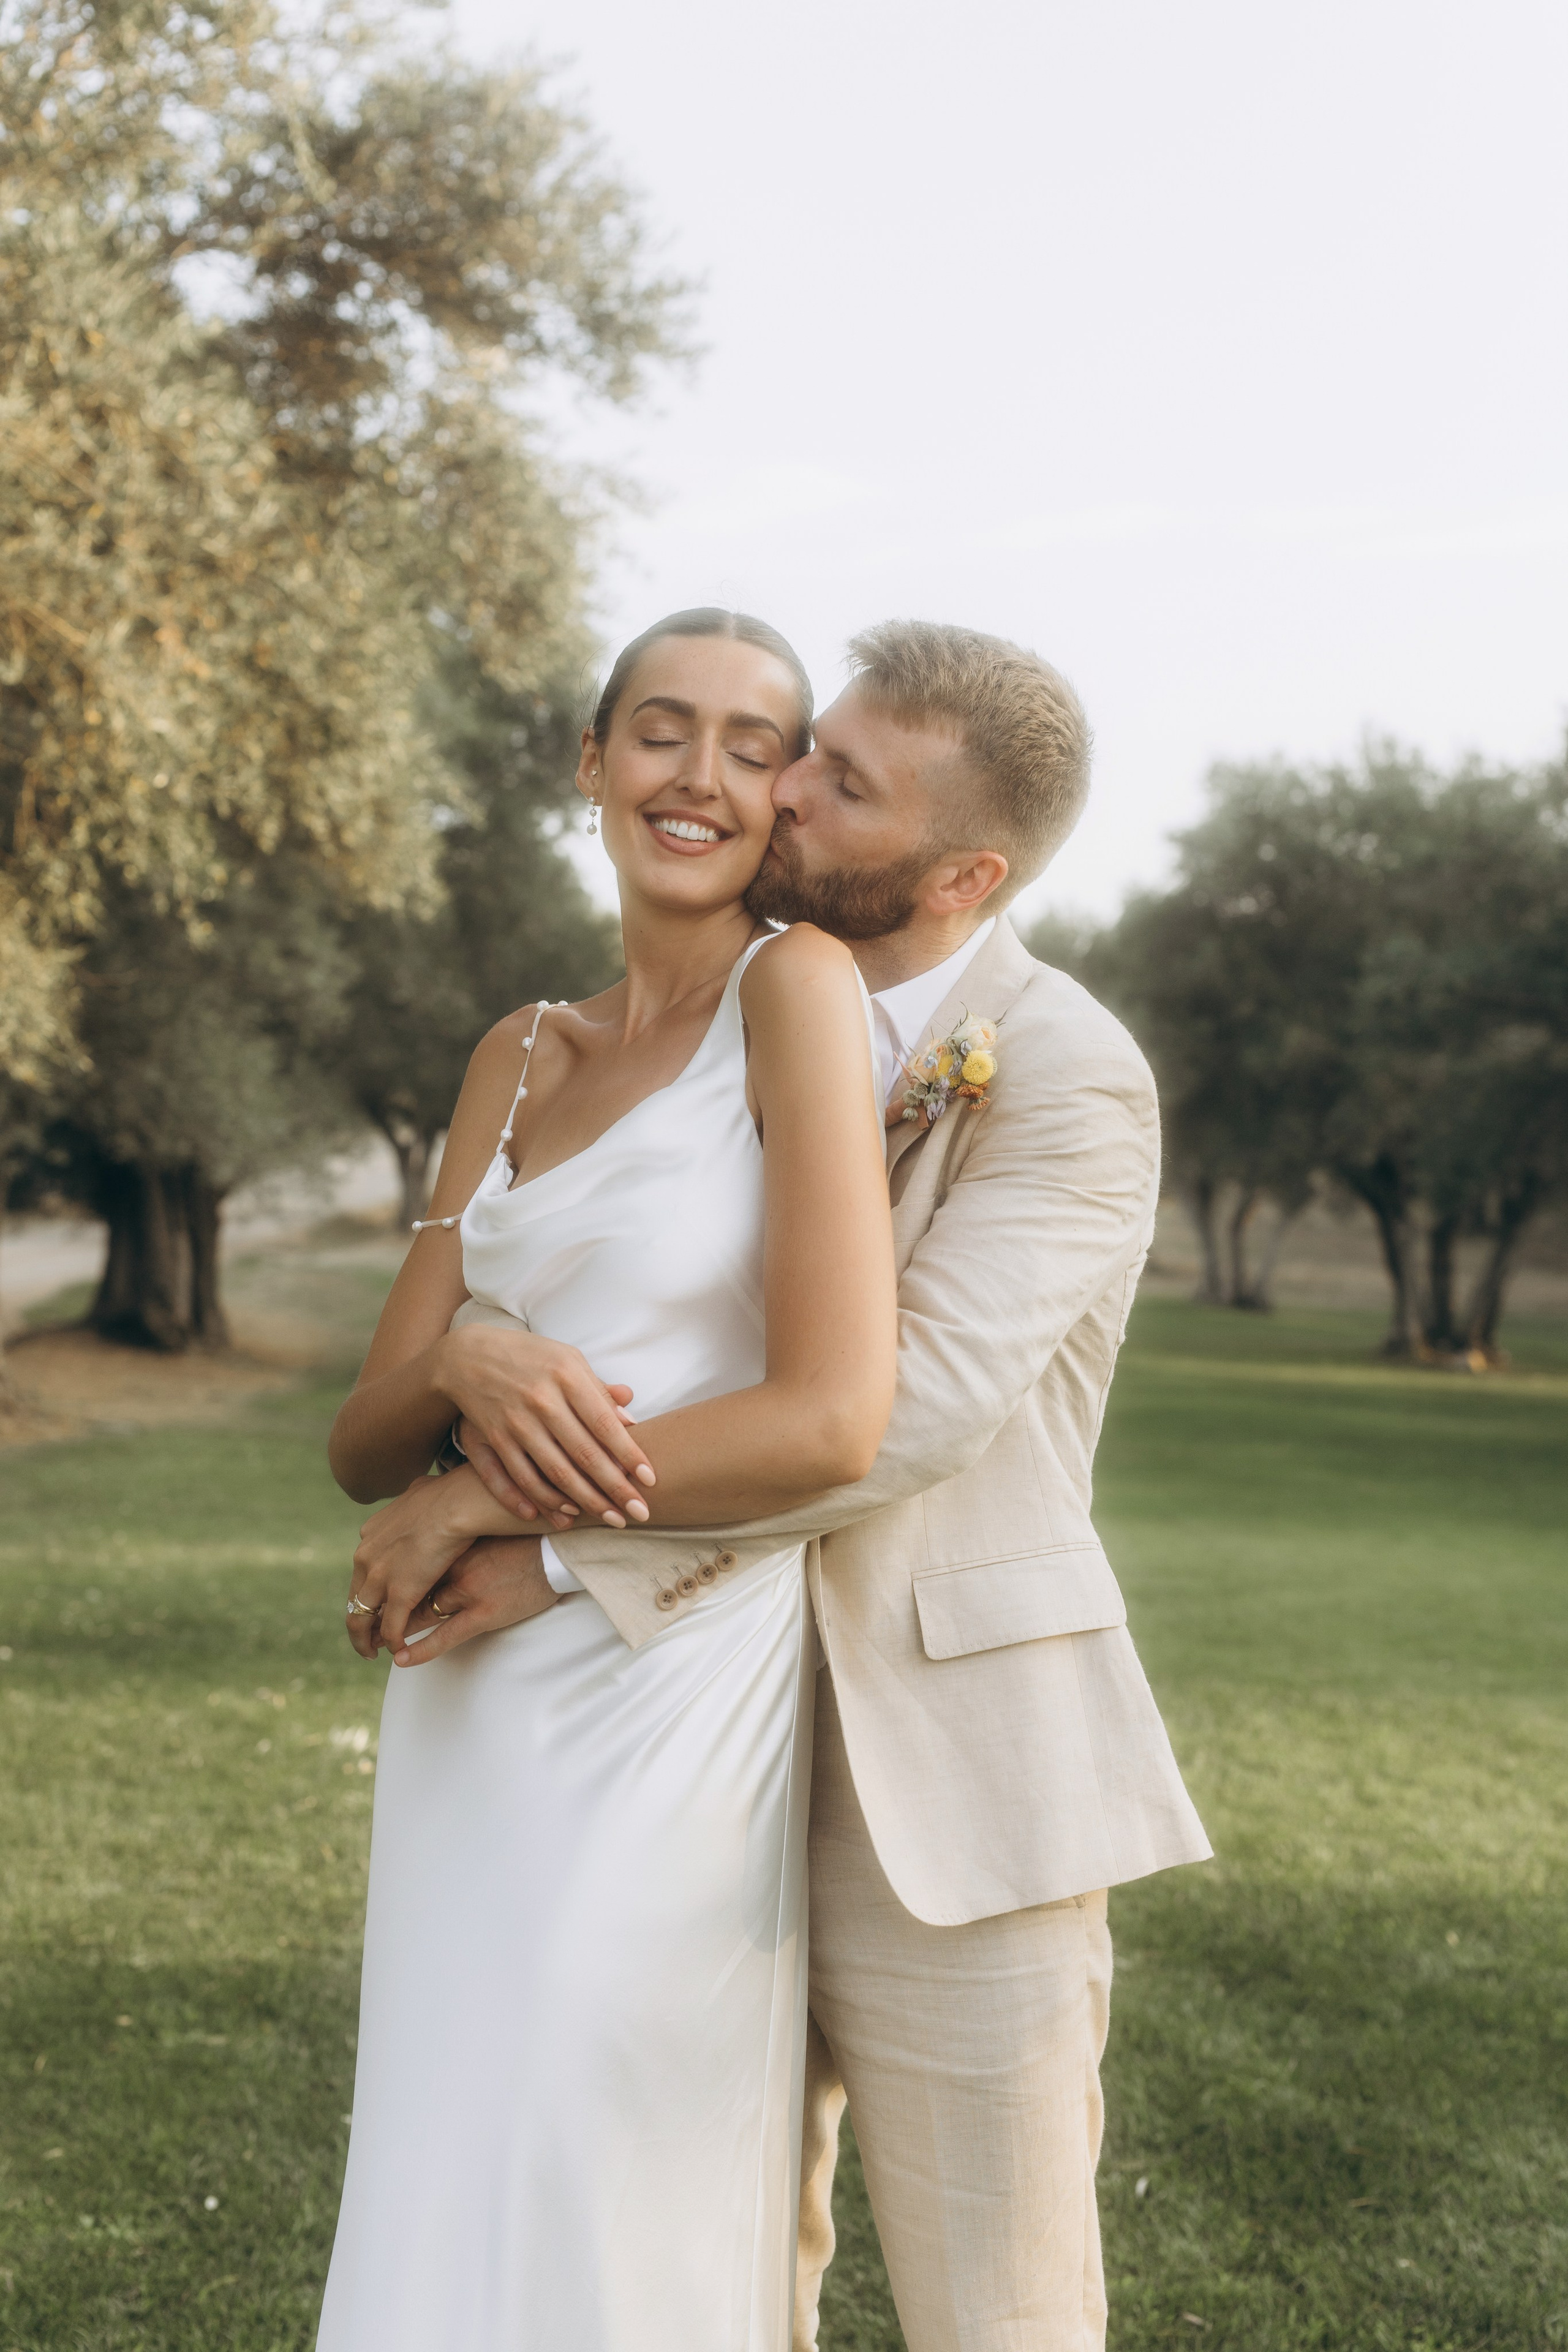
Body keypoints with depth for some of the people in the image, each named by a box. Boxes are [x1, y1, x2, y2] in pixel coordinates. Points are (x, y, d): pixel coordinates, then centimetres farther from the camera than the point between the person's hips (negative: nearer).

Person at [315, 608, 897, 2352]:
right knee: (450, 2200, 14)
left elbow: (833, 1418, -17)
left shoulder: (796, 986, -8)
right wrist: (460, 1363, -15)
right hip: (473, 1704, 6)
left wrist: (478, 1505, -9)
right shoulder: (519, 1056, 11)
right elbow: (362, 1442, 9)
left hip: (675, 1693, -6)